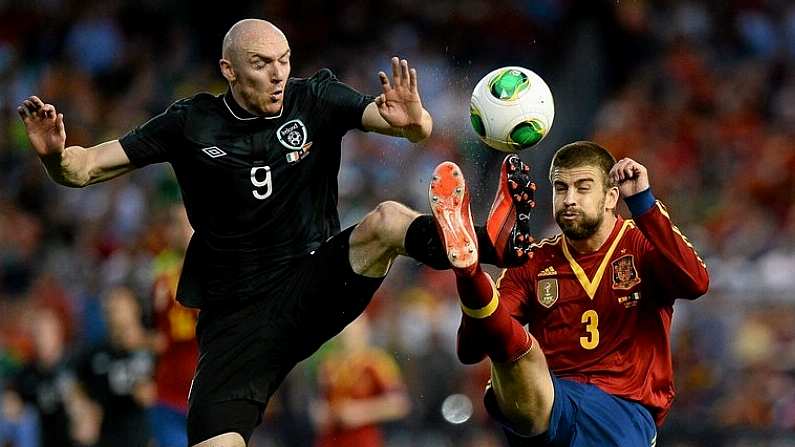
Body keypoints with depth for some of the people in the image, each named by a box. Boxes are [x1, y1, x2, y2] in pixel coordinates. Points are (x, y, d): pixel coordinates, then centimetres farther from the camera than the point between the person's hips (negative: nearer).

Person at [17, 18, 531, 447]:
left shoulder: (316, 100, 0)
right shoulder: (192, 124, 0)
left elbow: (418, 129, -10)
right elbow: (85, 168, 2)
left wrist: (412, 118, -34)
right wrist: (56, 154, -21)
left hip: (316, 285, -1)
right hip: (236, 316, 1)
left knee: (387, 220, -30)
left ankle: (486, 245, -54)